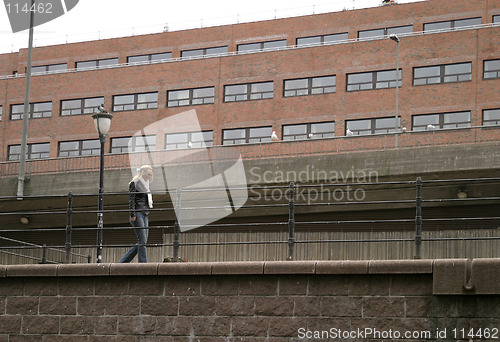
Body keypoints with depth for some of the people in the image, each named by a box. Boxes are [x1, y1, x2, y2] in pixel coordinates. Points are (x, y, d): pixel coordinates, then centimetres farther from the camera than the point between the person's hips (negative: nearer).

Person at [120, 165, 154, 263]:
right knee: (142, 241, -12)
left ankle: (123, 262, 10)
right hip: (137, 214, -8)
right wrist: (132, 214, -17)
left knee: (142, 242, 4)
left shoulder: (145, 185, 22)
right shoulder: (134, 183, -1)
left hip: (145, 215, 8)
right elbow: (131, 200, -9)